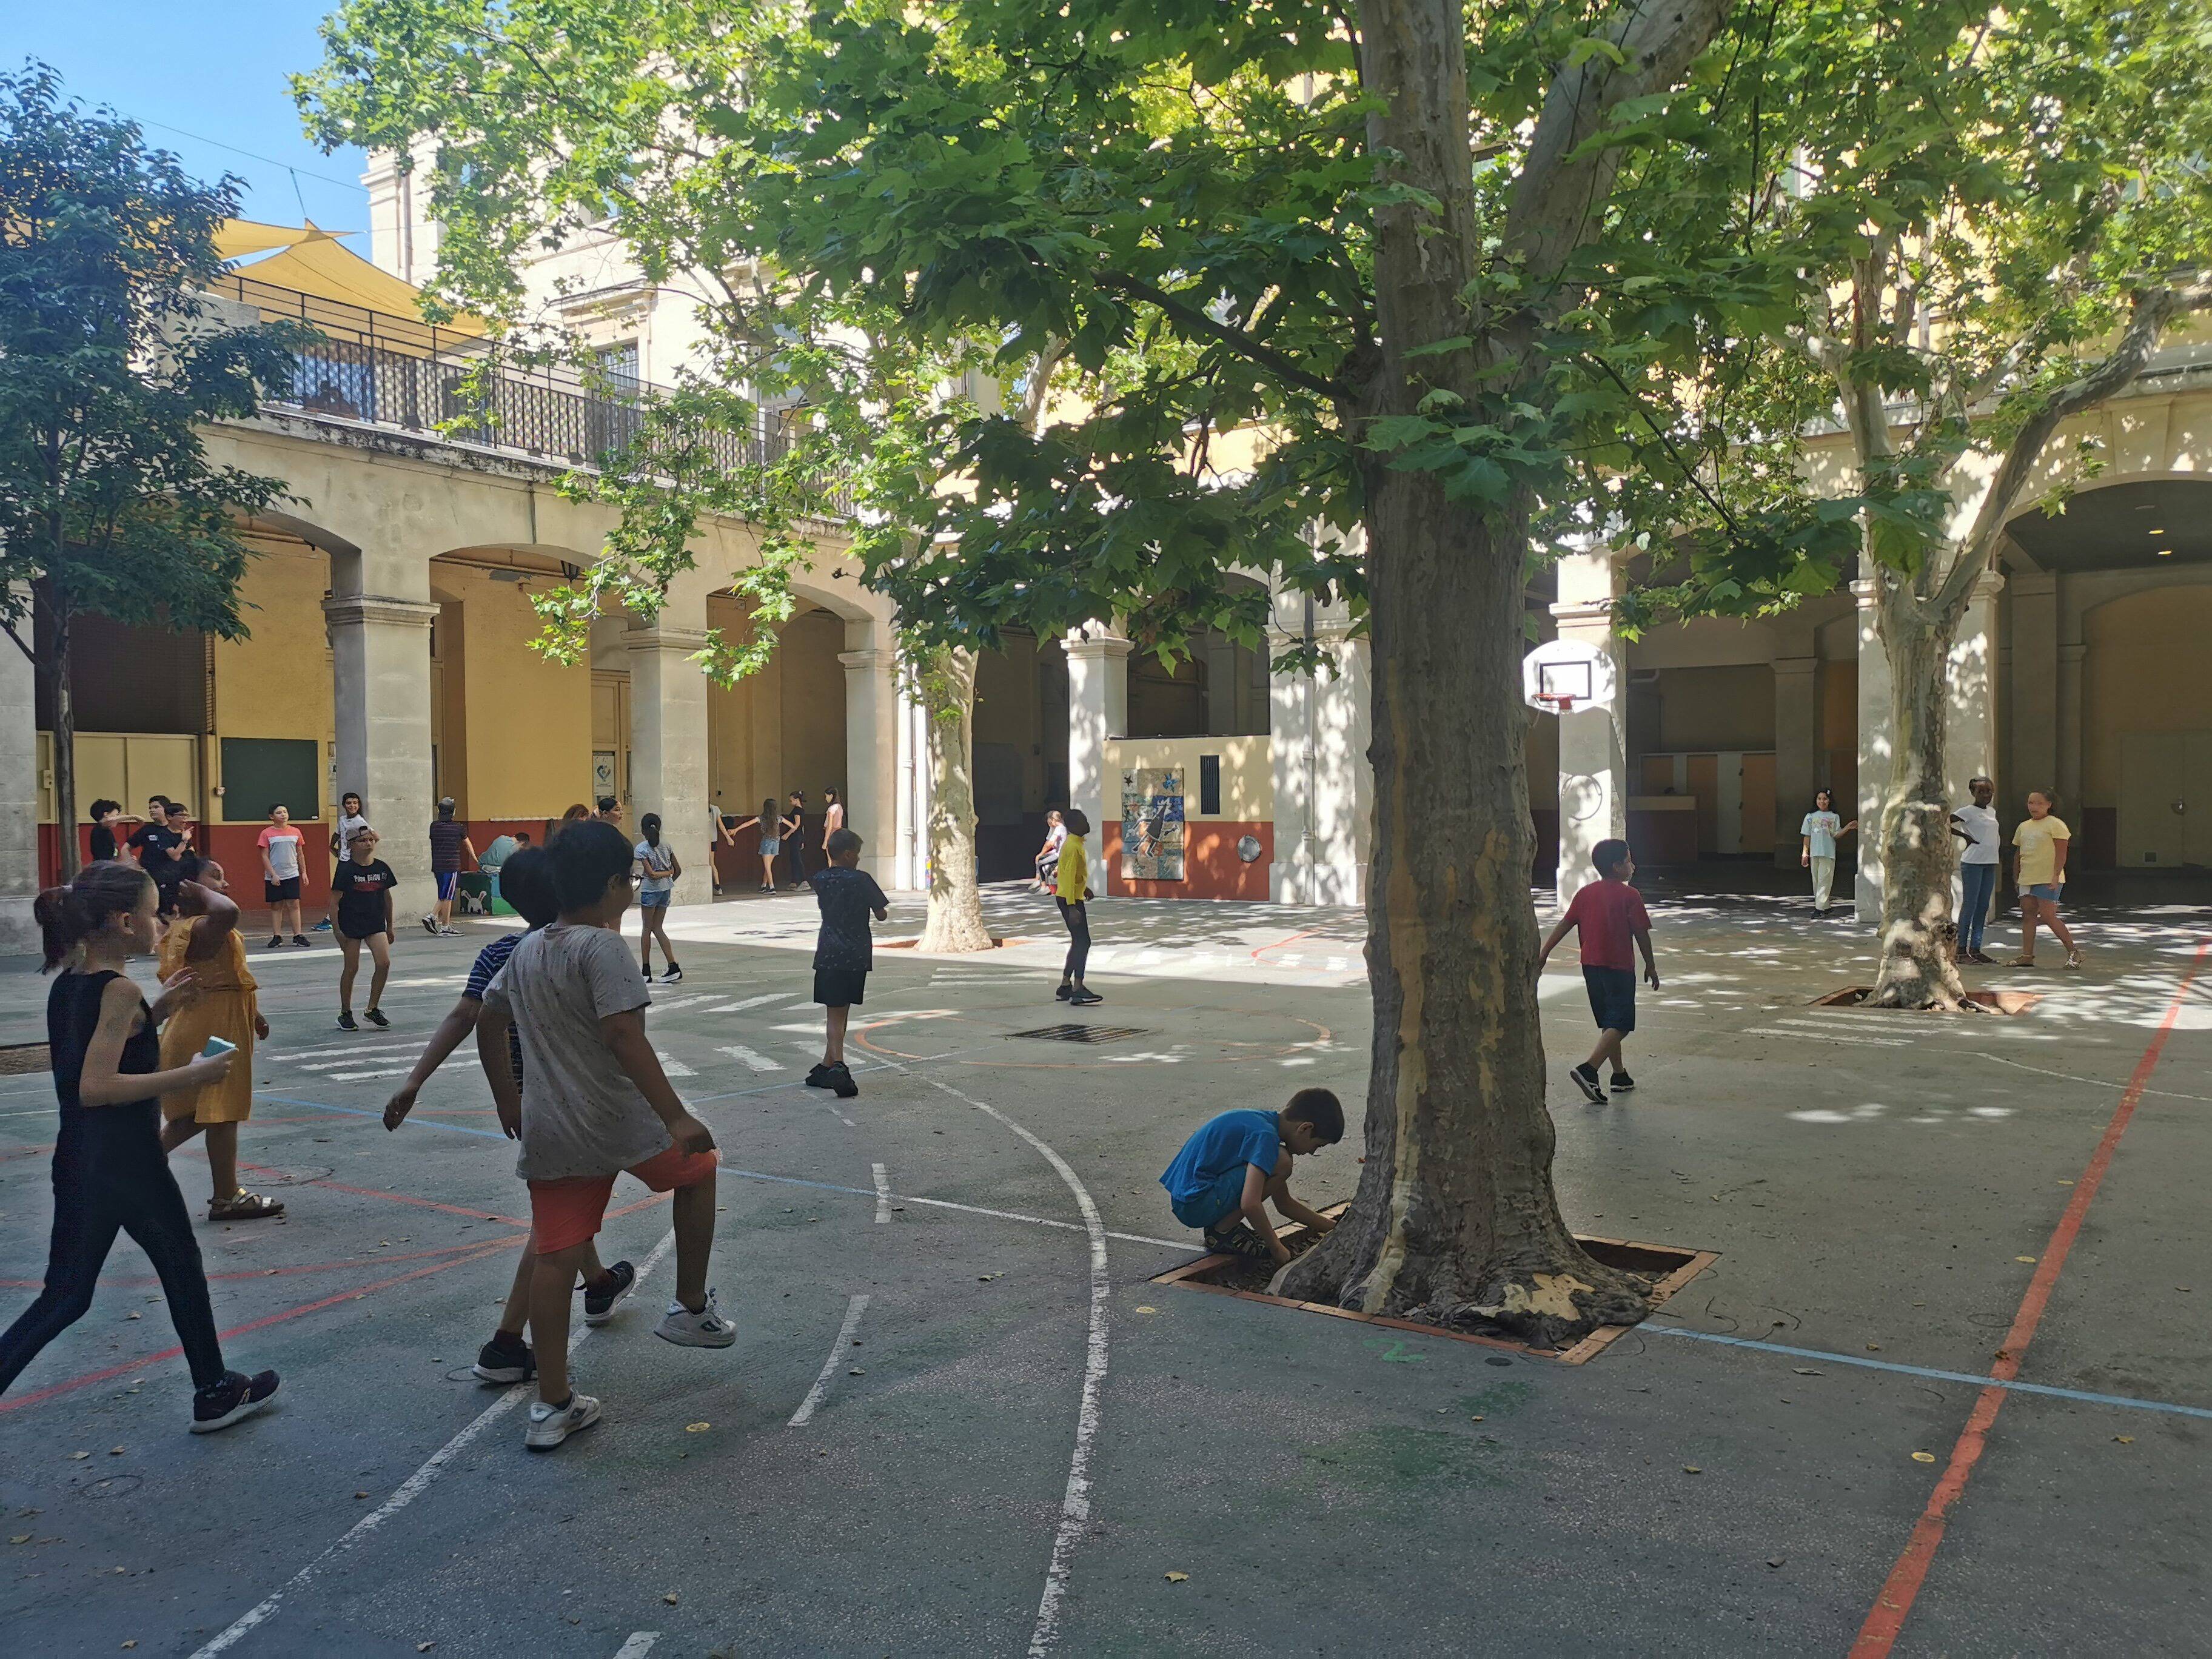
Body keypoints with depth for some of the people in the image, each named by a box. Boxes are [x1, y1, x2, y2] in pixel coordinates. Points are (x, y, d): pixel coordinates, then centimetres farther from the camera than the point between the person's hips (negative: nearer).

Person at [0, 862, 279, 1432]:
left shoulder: (67, 983, 6)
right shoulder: (119, 991, -19)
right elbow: (95, 1087, -26)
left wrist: (155, 1011, 13)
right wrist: (189, 1076, -24)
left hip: (77, 1160, 8)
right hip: (128, 1164, -7)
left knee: (66, 1295, 13)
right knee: (182, 1269, 13)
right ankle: (215, 1392, 27)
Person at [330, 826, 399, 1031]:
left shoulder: (382, 868, 4)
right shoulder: (346, 870, -9)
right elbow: (334, 901, -8)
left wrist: (390, 927, 17)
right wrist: (337, 930, -12)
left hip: (376, 924, 4)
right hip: (351, 925, -4)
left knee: (384, 963, -11)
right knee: (351, 968, 3)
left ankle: (372, 1009, 5)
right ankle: (345, 1014, 18)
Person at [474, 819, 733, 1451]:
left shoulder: (526, 949, 12)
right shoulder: (602, 946, -14)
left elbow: (488, 1024, 22)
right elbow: (623, 1036, -24)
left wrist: (508, 1102, 32)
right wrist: (676, 1118, -24)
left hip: (546, 1133, 7)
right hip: (617, 1125, -7)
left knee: (555, 1259, 8)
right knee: (698, 1168, 19)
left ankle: (552, 1405, 13)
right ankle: (691, 1308, 25)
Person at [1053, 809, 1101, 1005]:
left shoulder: (1075, 843, 11)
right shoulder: (1073, 847, -20)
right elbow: (1069, 877, -24)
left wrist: (1084, 887, 31)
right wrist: (1072, 907, -26)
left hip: (1074, 897, 10)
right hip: (1070, 900, -10)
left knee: (1078, 942, 14)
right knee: (1083, 942, -11)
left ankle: (1065, 986, 19)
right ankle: (1078, 991, -13)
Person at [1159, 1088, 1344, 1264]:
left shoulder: (1263, 1121, 14)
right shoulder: (1265, 1135, -17)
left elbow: (1284, 1204, 23)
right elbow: (1250, 1204, -27)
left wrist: (1332, 1227, 22)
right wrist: (1276, 1248, -14)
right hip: (1194, 1204, -10)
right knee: (1282, 1163, -16)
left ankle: (1222, 1226, 9)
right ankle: (1222, 1231, -6)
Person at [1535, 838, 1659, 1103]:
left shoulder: (1585, 894, 7)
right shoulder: (1630, 896, -9)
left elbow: (1564, 925, 4)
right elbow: (1642, 934, -6)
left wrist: (1543, 953, 6)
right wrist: (1650, 966, 5)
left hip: (1590, 965, 7)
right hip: (1619, 967, -7)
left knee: (1608, 1023, 17)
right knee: (1621, 1024, -6)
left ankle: (1620, 1075, 23)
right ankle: (1588, 1070, -23)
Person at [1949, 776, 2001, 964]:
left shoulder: (1992, 813, 15)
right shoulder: (1968, 812, -8)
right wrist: (1965, 836, -13)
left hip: (1990, 863, 7)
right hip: (1972, 863, -7)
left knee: (1983, 907, 8)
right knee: (1969, 905, -6)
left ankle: (1975, 949, 13)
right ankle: (1962, 950, -4)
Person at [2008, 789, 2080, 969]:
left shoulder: (2055, 824, -5)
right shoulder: (2023, 826, 16)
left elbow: (2061, 852, -12)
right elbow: (2018, 854, 22)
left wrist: (2056, 876, -20)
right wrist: (2016, 877, 19)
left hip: (2048, 879, -7)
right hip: (2027, 879, 7)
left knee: (2047, 916, -11)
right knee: (2028, 916, 4)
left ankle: (2073, 951, 2)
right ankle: (2027, 955, 5)